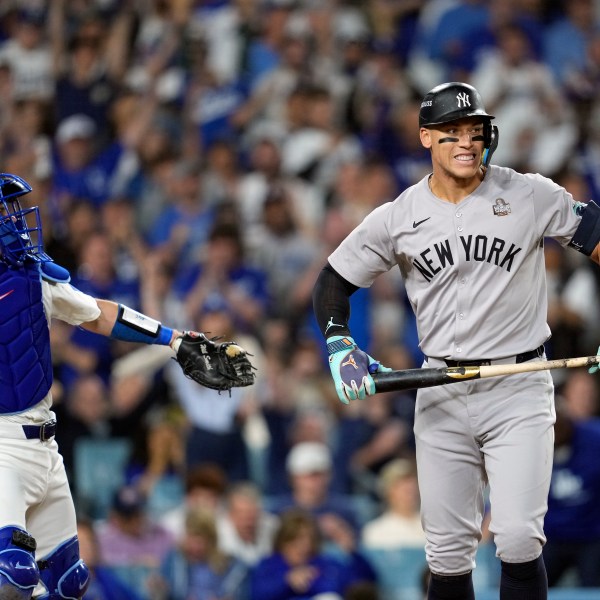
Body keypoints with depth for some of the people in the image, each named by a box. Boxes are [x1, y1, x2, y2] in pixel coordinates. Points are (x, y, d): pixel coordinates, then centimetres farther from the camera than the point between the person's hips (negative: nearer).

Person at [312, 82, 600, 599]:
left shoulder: (531, 196, -3)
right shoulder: (397, 219, 3)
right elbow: (334, 281, 12)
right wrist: (339, 347, -6)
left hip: (519, 388, -2)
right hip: (442, 397, 3)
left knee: (518, 539, -16)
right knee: (447, 552, 4)